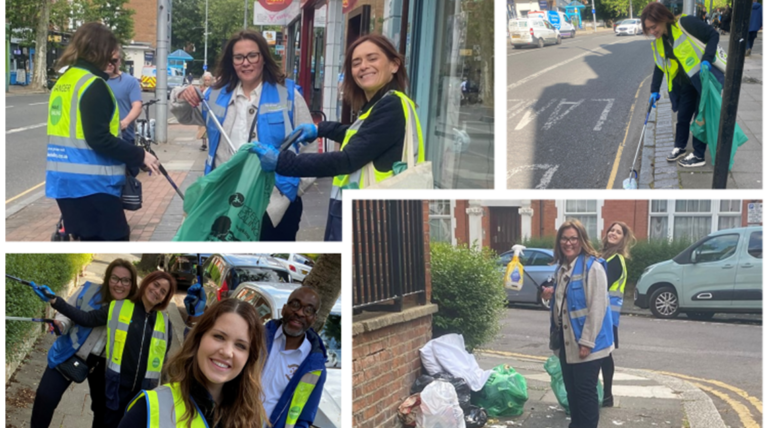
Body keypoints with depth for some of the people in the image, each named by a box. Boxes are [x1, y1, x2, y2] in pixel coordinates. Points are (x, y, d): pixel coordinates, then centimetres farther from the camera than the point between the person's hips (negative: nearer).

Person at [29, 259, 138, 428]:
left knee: (104, 408, 15)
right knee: (45, 397, -6)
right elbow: (67, 314, -6)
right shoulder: (88, 291, -18)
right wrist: (61, 324, -26)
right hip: (70, 355, -1)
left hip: (103, 364, 1)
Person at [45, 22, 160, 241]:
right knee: (115, 240, -1)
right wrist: (139, 156, -12)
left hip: (64, 178, 9)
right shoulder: (94, 85, -14)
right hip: (90, 182, -9)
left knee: (91, 240, 16)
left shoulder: (64, 81, 13)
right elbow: (99, 139, -19)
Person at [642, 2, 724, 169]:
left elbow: (713, 35, -18)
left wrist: (707, 60, -28)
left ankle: (698, 156, 12)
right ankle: (679, 148, 33)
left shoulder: (685, 24, -23)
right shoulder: (658, 43, 0)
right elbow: (659, 67, 10)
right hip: (685, 84, 7)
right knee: (682, 116, 14)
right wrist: (654, 90, 4)